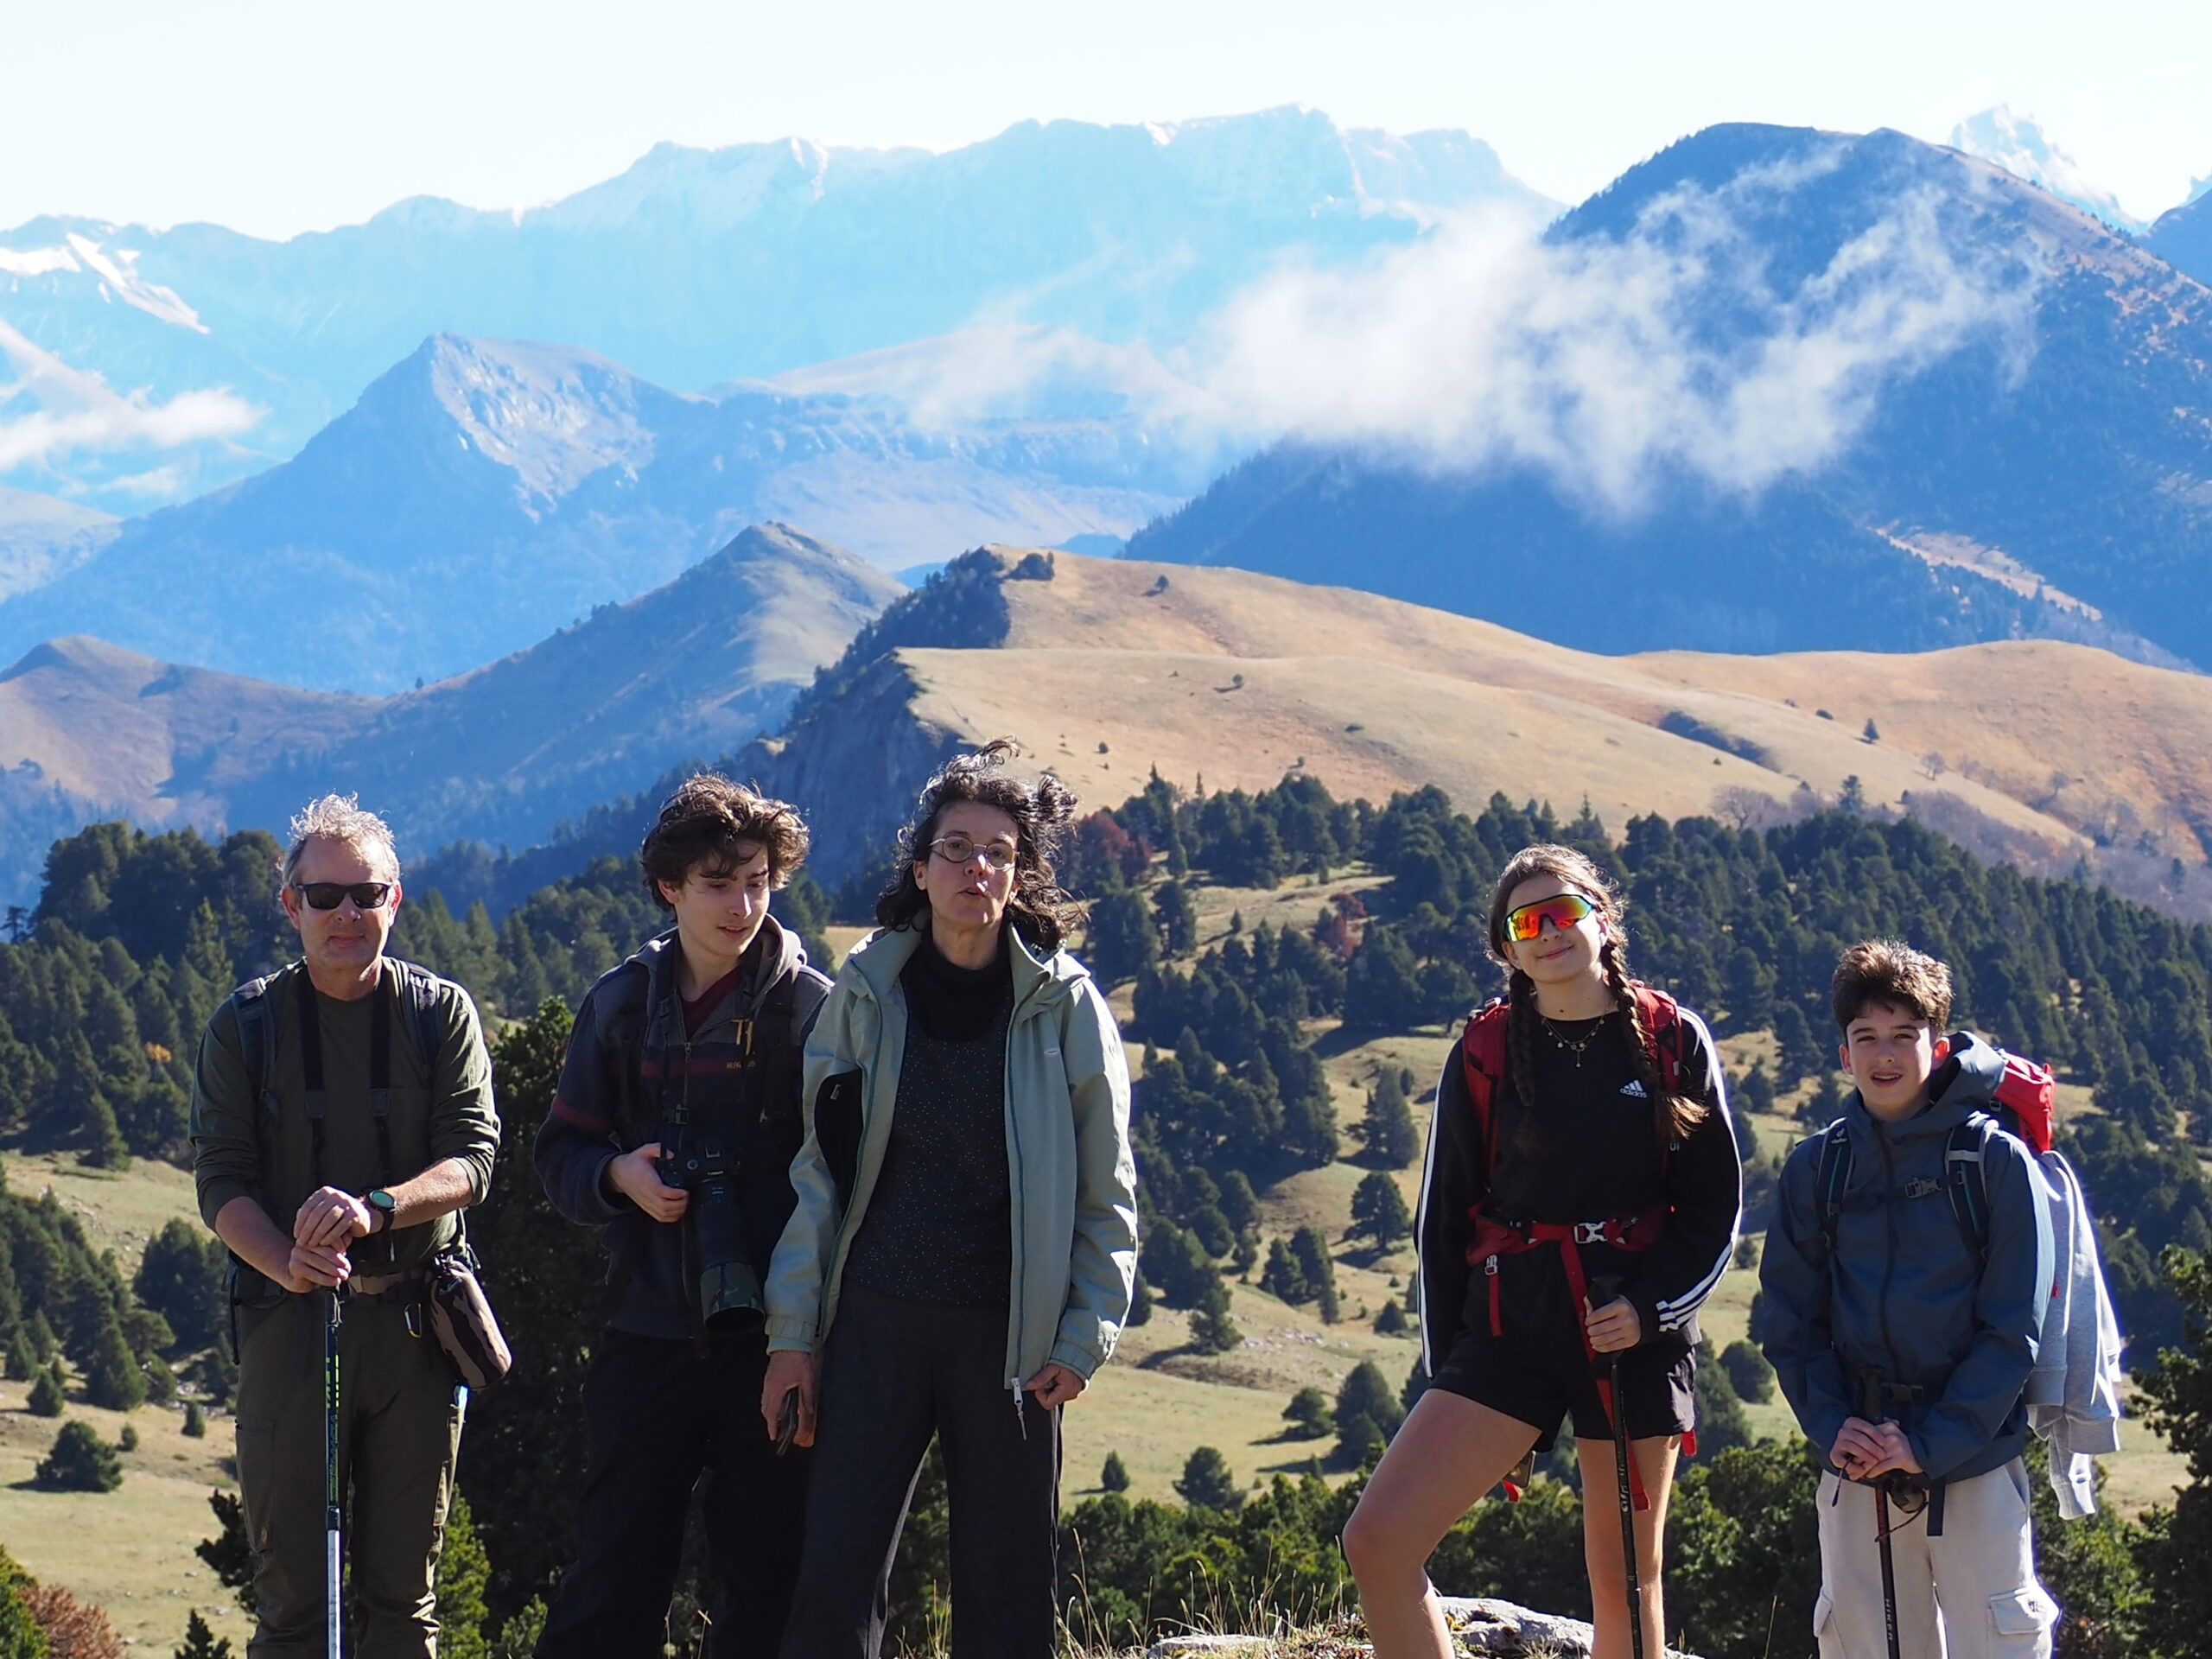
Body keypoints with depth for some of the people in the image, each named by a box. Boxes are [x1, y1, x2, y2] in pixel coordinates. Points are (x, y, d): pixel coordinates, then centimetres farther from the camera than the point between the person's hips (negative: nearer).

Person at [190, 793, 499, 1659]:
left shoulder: (440, 1012, 6)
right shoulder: (244, 1025, 5)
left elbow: (471, 1160, -3)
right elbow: (221, 1180, -1)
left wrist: (376, 1207, -23)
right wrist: (285, 1263, -21)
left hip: (415, 1318, 1)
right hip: (290, 1317, -1)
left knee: (404, 1587, 5)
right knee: (290, 1586, -3)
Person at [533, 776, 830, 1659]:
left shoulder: (810, 1007, -1)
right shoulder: (623, 1004, 9)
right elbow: (561, 1151, 15)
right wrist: (619, 1175, -8)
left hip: (773, 1337, -2)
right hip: (649, 1328, 2)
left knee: (766, 1571, 3)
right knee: (613, 1568, 1)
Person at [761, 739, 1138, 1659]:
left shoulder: (1064, 1004, 0)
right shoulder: (866, 990, 4)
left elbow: (1105, 1195, 4)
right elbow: (820, 1169, 6)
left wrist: (1083, 1340, -4)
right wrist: (793, 1333, 2)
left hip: (1006, 1335, -1)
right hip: (876, 1322, 1)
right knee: (833, 1577, -6)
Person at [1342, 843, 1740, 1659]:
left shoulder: (1672, 1041, 1)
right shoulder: (1484, 1055, 4)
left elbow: (1716, 1201, 3)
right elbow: (1444, 1217, 9)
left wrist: (1650, 1306, -12)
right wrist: (1447, 1369, 7)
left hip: (1635, 1334, -1)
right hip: (1512, 1325, 1)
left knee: (1625, 1579, 4)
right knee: (1378, 1540, -14)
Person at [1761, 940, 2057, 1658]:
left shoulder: (1995, 1160, -4)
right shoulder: (1817, 1167, 7)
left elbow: (2012, 1329, -6)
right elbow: (1789, 1320, 8)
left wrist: (1932, 1443, -13)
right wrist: (1831, 1427, -8)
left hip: (1975, 1462, -3)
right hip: (1856, 1467, 3)